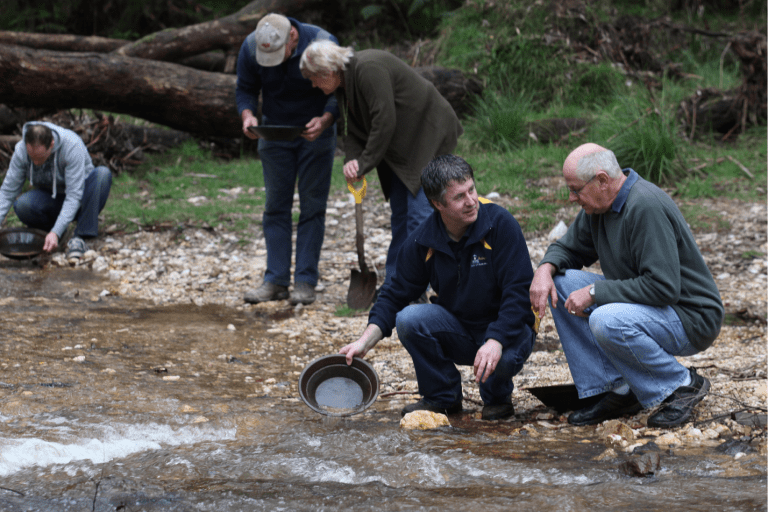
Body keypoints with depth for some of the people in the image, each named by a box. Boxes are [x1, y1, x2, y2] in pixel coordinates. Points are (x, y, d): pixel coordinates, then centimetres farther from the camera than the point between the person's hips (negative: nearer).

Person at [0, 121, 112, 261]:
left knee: (102, 174, -33)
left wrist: (55, 233, -40)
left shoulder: (72, 145, -30)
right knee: (22, 205, -31)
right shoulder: (21, 151, -18)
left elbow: (74, 196, -32)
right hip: (51, 200, 2)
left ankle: (79, 239, -28)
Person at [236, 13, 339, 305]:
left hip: (315, 132, -3)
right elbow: (245, 89, -2)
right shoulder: (250, 47, -14)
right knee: (275, 207, 1)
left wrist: (325, 120, -33)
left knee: (312, 207, -3)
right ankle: (276, 281, 4)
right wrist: (247, 115, -22)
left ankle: (305, 282, 0)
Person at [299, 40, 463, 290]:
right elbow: (352, 129, 10)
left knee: (419, 212, -12)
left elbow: (384, 121, -26)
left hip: (427, 134, -10)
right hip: (403, 146, 10)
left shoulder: (368, 69, -23)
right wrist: (352, 159, -10)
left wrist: (365, 163, -20)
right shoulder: (345, 82, 8)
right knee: (399, 214, 12)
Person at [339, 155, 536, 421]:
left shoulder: (500, 224, -19)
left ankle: (497, 396, 2)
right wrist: (366, 341, -16)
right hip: (456, 329, 3)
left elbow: (519, 293, -22)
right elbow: (396, 295, -1)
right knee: (409, 319, -24)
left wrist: (496, 342, -36)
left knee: (504, 358, -37)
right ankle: (442, 396, 0)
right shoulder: (423, 241, -8)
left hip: (506, 329, -3)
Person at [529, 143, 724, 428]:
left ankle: (684, 386, -10)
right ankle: (619, 391, -1)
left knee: (607, 321, -34)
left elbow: (663, 287, -30)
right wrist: (546, 267, -5)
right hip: (639, 306, 10)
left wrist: (595, 292, -24)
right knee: (560, 283, -1)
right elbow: (569, 248, 19)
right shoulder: (599, 204, 3)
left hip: (691, 319, -9)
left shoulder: (647, 207, -25)